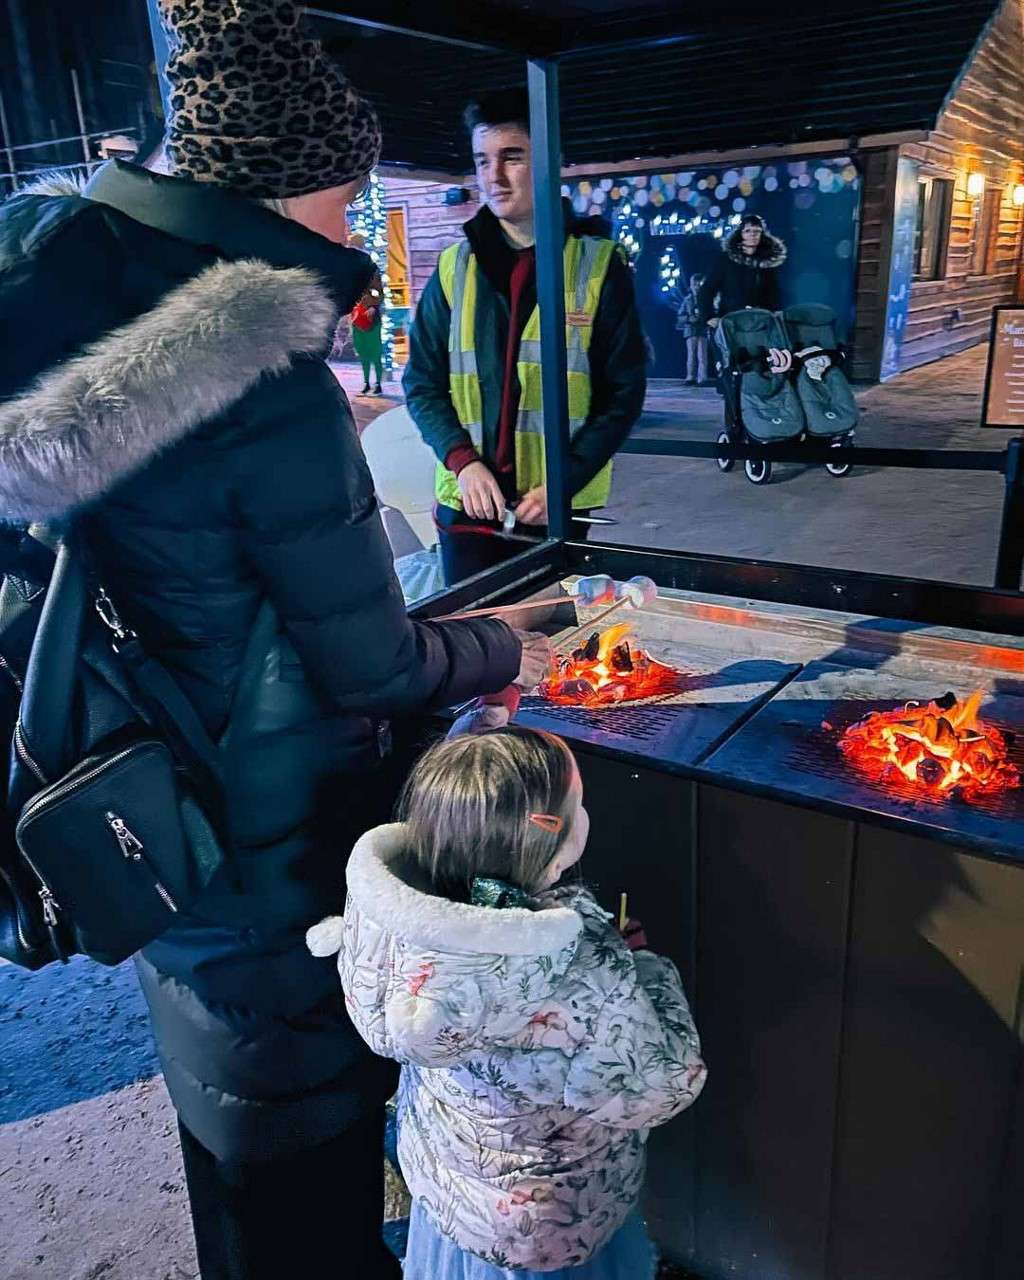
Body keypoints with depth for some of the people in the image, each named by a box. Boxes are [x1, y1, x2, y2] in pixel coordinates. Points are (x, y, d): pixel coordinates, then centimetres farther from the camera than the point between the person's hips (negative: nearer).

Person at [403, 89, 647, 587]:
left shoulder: (598, 264, -2)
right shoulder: (454, 266, 5)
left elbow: (624, 392, -2)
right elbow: (422, 382, 6)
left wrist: (565, 481, -13)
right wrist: (463, 462, -11)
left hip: (560, 505, -1)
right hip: (467, 503, 2)